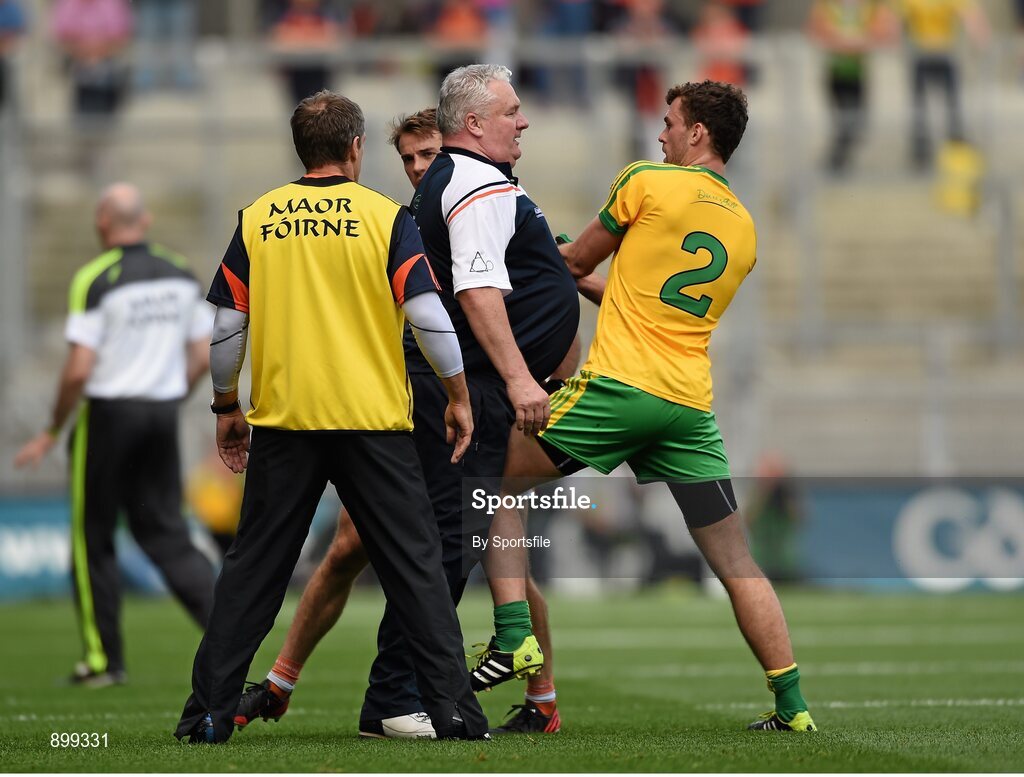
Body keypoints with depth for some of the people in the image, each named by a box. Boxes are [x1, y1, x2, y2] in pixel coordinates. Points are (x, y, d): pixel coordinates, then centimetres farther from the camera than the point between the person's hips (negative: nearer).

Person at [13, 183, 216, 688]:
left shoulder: (95, 279, -13)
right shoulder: (180, 274, 6)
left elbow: (79, 369, -16)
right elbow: (202, 356, 8)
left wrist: (52, 433, -5)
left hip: (108, 413, -5)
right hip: (163, 413, 5)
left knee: (93, 540, 7)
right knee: (164, 531, 10)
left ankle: (104, 660, 10)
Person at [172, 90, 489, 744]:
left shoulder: (257, 218, 4)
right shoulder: (384, 216, -3)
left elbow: (227, 324, 5)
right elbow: (428, 315, -7)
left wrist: (227, 407, 17)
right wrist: (458, 396, 5)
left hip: (283, 419, 2)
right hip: (373, 420, -2)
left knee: (254, 567, 9)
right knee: (414, 562, 5)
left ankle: (210, 709, 7)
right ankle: (453, 708, 1)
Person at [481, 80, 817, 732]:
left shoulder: (647, 182, -1)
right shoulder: (744, 228, 16)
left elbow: (577, 260, 12)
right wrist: (598, 288, 37)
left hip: (621, 385, -5)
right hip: (692, 403, 5)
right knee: (737, 563, 10)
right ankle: (792, 705, 6)